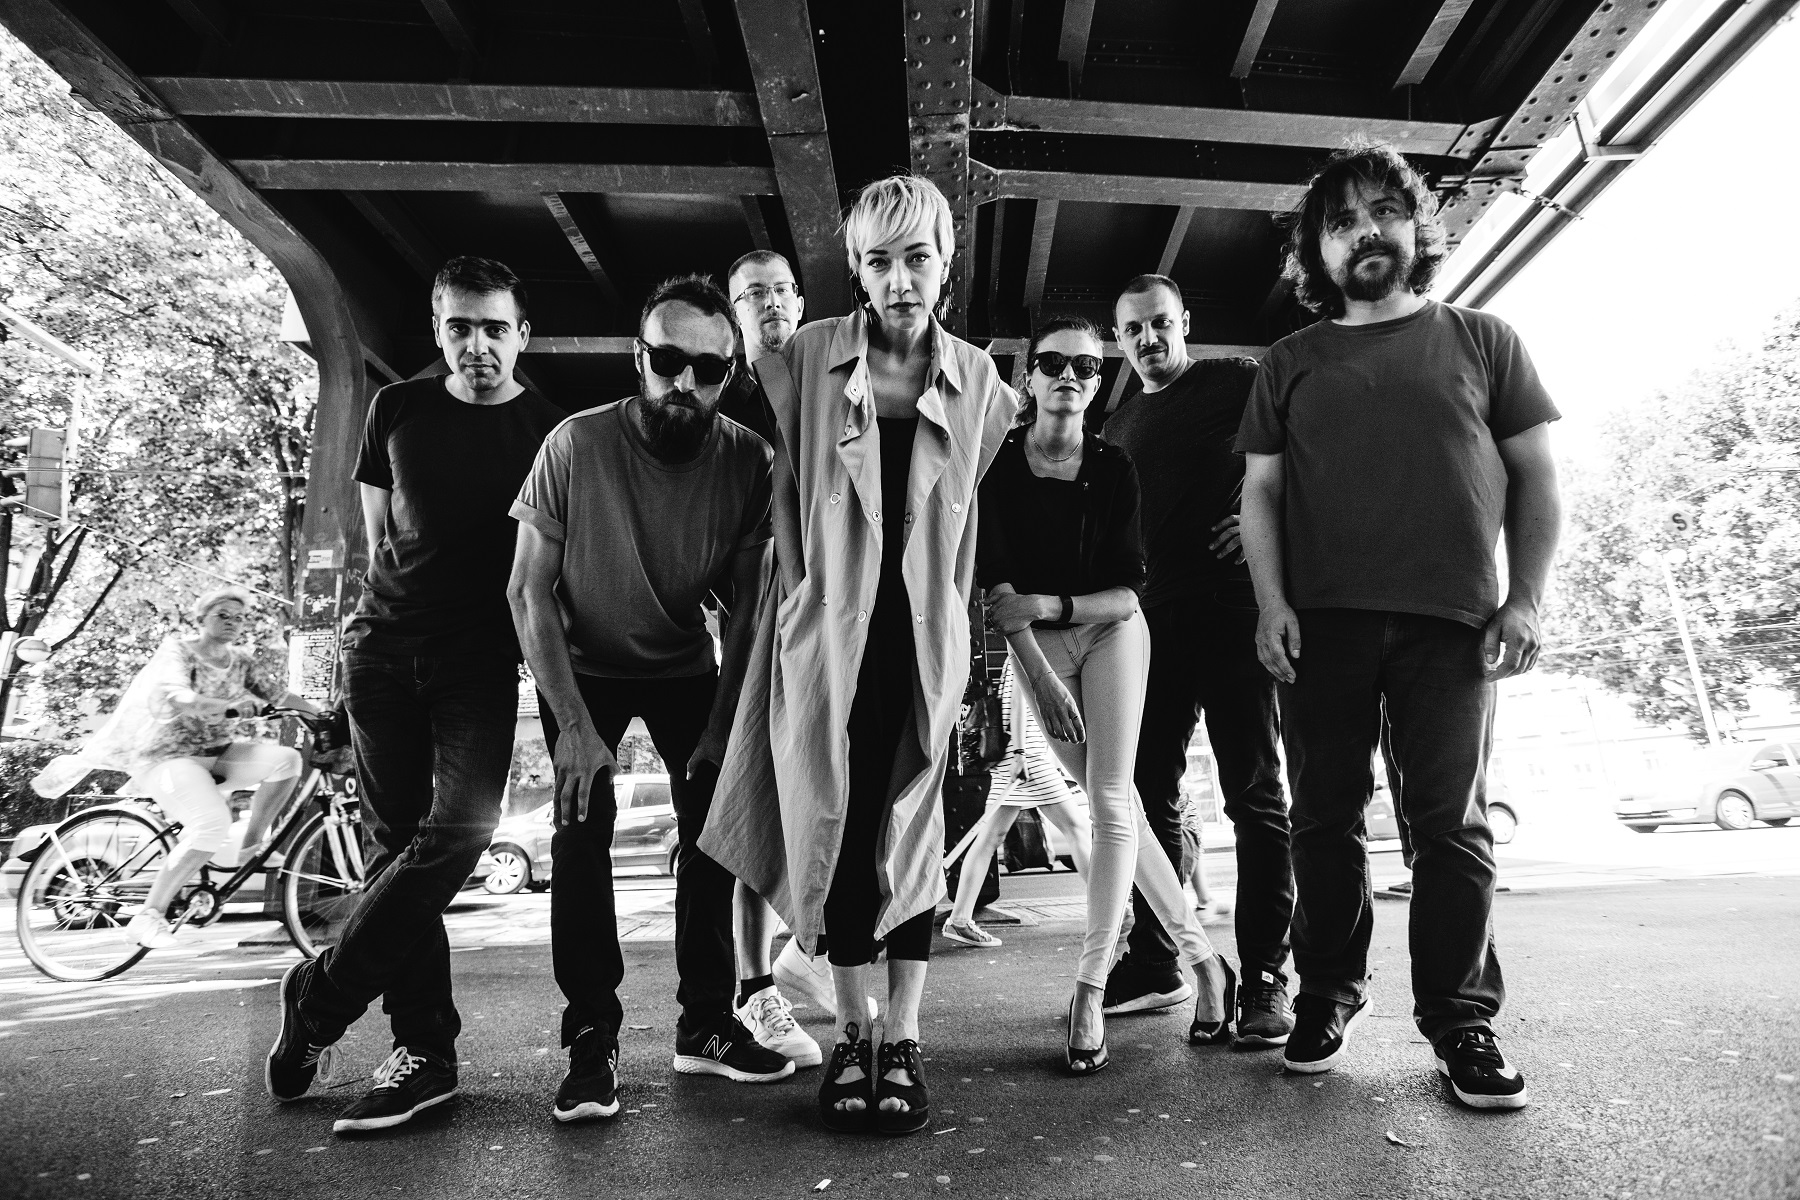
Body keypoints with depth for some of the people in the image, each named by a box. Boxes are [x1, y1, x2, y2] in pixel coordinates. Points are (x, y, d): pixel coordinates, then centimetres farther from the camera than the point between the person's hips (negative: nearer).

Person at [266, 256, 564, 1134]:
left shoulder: (551, 430, 2)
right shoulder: (397, 409, 9)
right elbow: (377, 533, 17)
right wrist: (400, 607, 8)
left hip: (482, 662, -2)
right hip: (383, 647, 3)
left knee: (459, 828, -18)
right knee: (397, 843, 2)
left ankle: (318, 997, 4)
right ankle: (425, 1050, 11)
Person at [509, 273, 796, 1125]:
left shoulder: (749, 461, -20)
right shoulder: (576, 445, -24)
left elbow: (750, 605, -13)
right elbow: (529, 592, -18)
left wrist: (722, 727, -16)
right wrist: (574, 725, -22)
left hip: (688, 667, 2)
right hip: (582, 668, -1)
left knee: (713, 820, -4)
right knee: (582, 825, -14)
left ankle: (706, 1024, 13)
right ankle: (591, 1040, 1)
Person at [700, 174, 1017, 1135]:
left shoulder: (978, 380, 5)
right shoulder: (805, 359, 0)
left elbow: (973, 519, 11)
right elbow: (781, 491, 4)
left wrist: (959, 626, 7)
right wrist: (798, 590, -1)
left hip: (925, 636, 1)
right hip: (830, 631, 0)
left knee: (911, 826, 4)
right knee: (838, 822, 5)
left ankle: (903, 1040, 16)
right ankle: (851, 1036, 22)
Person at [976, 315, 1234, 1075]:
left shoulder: (1114, 469, -6)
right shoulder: (998, 465, -8)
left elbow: (1127, 591, -8)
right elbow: (997, 587, -13)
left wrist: (1052, 602, -22)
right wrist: (1038, 673, -19)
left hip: (1110, 631, 0)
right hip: (1035, 646, 1)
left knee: (1111, 802, -10)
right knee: (1115, 807, 4)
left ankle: (1090, 991, -2)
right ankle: (1203, 960, 17)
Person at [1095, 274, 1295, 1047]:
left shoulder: (1239, 380, 5)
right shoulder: (1116, 430, 20)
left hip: (1233, 610, -5)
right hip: (1152, 622, 5)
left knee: (1254, 795, -2)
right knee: (1148, 794, 7)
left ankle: (1264, 977, 5)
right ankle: (1152, 962, 18)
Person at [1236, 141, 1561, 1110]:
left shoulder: (1482, 340, 13)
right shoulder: (1292, 363, 14)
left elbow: (1536, 477, 11)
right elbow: (1261, 492, 10)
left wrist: (1527, 597, -1)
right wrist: (1271, 602, -3)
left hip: (1451, 624, 0)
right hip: (1323, 624, 1)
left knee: (1452, 824, 0)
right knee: (1325, 819, 4)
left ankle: (1461, 1024, 13)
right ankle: (1328, 996, 19)